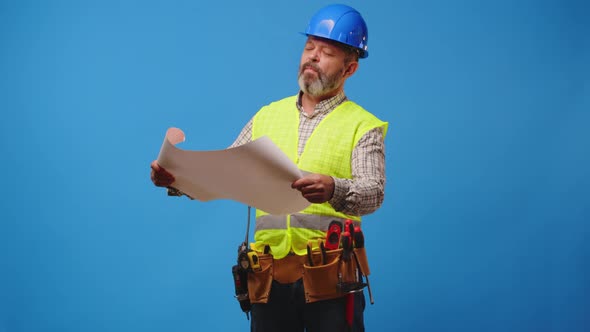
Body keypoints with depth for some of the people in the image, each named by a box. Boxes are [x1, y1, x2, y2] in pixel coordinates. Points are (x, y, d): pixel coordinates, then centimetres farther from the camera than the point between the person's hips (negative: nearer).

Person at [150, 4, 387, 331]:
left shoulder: (363, 126, 2)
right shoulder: (268, 115, 14)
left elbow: (373, 193, -13)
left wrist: (332, 190, -35)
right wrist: (178, 177, -11)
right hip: (270, 275, 3)